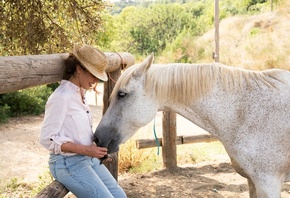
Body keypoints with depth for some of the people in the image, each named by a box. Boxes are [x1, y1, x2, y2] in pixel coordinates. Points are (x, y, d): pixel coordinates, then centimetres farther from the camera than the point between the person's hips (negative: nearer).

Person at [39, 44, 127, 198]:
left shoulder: (80, 93, 8)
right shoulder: (61, 97, -20)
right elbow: (47, 138, -21)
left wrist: (96, 143, 2)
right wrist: (84, 149, -24)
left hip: (90, 159, 9)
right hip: (68, 163, -9)